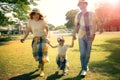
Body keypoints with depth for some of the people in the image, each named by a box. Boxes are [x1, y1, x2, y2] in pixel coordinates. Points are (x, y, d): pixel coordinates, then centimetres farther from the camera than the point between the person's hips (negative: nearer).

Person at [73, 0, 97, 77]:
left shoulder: (91, 14, 3)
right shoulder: (78, 15, 9)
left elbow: (94, 25, -2)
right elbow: (76, 26, 11)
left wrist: (93, 34, -13)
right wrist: (74, 34, 2)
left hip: (89, 36, 0)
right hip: (81, 36, 1)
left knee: (88, 53, 7)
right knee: (82, 53, -5)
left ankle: (86, 65, 29)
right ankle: (84, 69, 2)